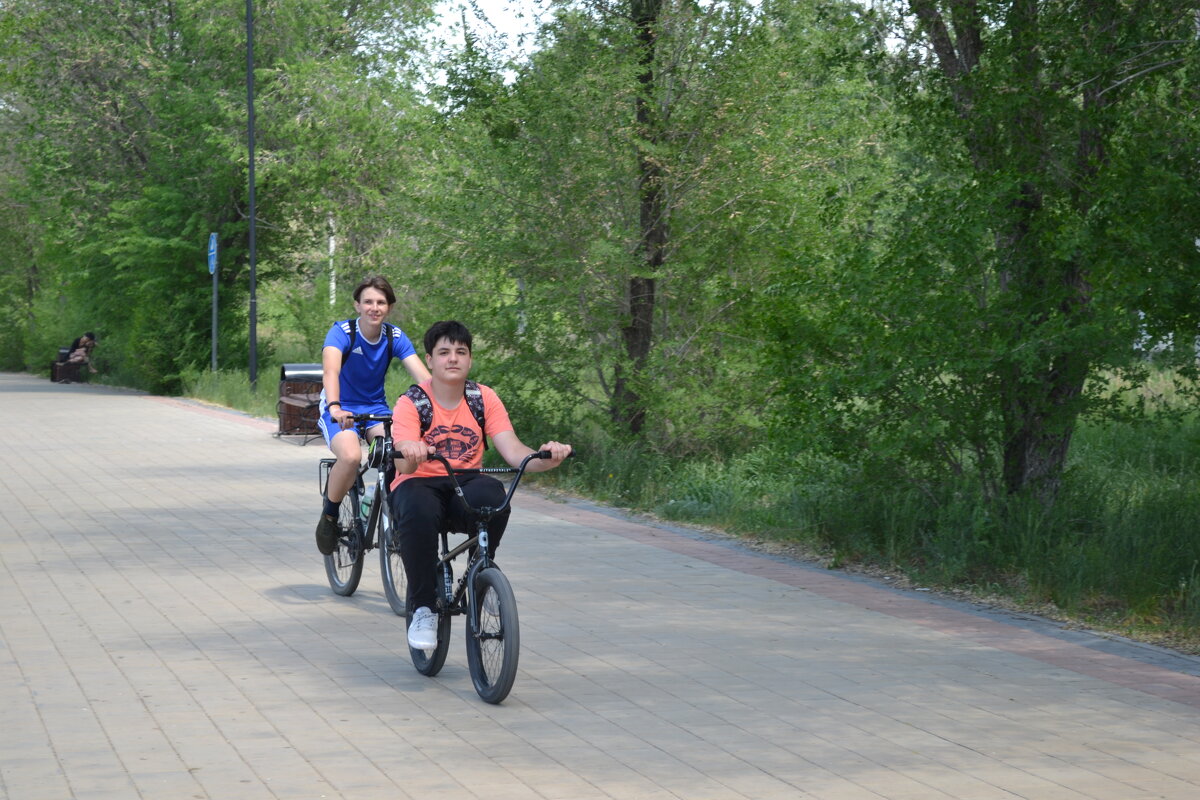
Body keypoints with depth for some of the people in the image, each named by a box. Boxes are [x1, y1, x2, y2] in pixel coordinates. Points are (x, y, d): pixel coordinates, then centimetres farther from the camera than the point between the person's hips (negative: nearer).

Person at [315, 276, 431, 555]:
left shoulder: (395, 337, -7)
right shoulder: (341, 332, -18)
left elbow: (422, 374, -19)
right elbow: (331, 369, -37)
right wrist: (335, 407, -56)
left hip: (376, 408, 3)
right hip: (340, 410, -3)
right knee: (351, 456, -34)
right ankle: (329, 517, -8)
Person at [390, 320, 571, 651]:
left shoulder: (484, 399, 1)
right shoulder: (411, 403, -8)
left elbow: (513, 452, -10)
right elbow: (403, 464, -24)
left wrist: (545, 458, -33)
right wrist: (410, 455, -50)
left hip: (464, 486, 2)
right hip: (420, 485, -2)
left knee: (493, 494, -34)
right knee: (418, 511, -38)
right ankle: (423, 609, -20)